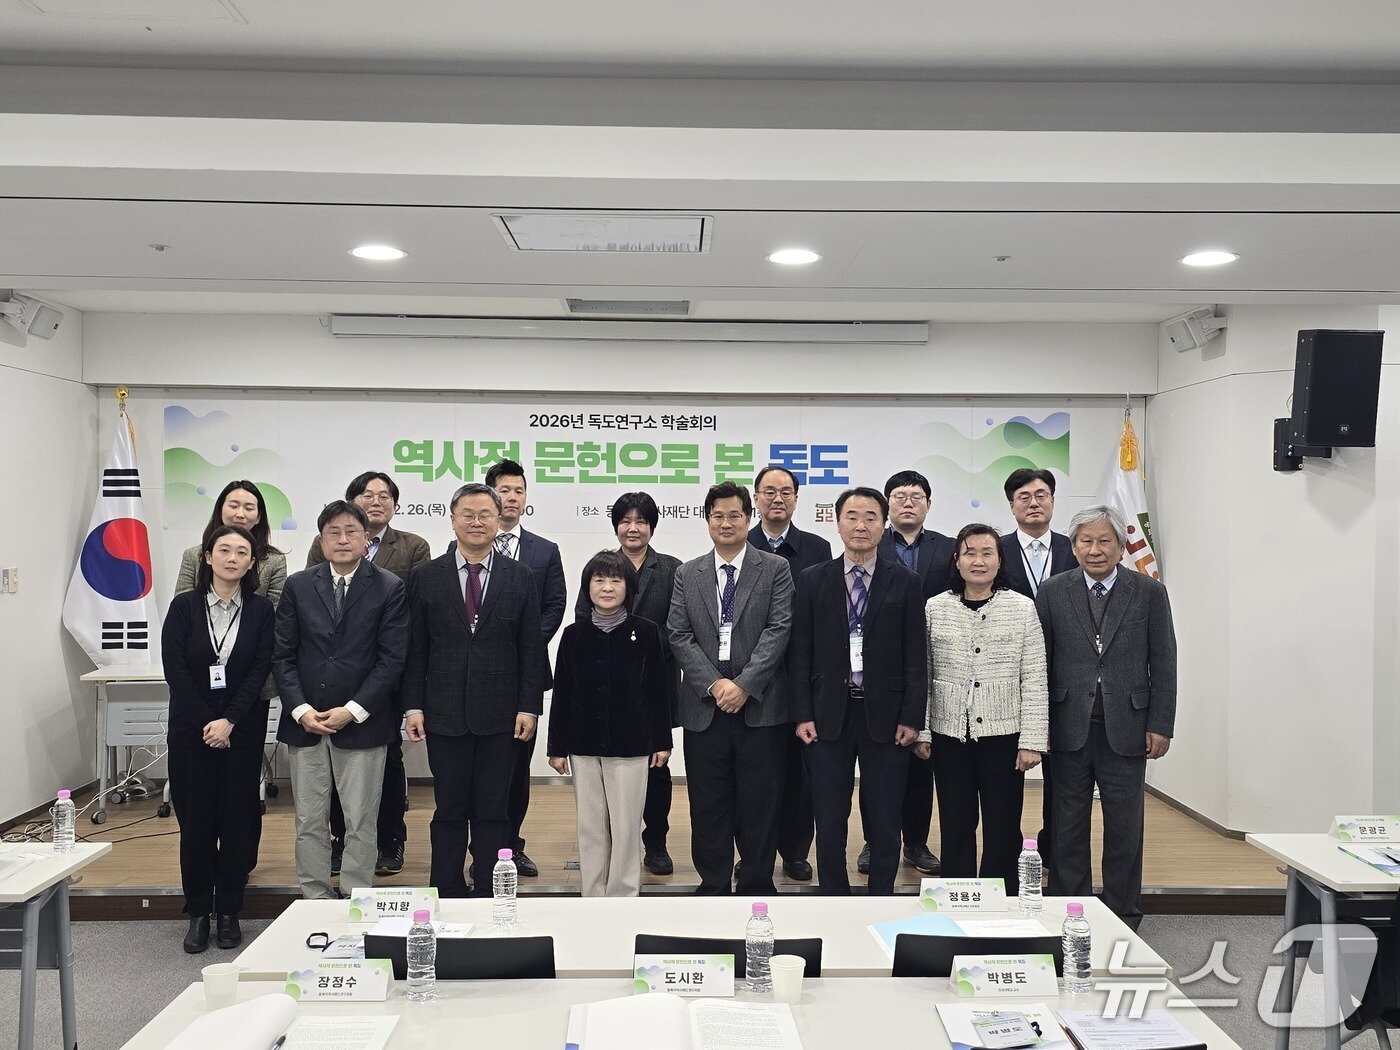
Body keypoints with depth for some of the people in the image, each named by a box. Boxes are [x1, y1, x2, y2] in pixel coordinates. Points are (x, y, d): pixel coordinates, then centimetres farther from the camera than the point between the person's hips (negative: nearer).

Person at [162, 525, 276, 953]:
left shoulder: (261, 610, 1)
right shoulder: (184, 606, 0)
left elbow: (260, 671, -4)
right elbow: (175, 670, -4)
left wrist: (229, 721, -13)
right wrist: (206, 724, -10)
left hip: (242, 729, 0)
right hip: (190, 729, 0)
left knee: (237, 819, 4)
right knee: (195, 820, 4)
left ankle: (229, 911, 16)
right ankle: (198, 912, 16)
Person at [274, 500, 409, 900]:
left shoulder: (390, 588, -2)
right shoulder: (298, 586, 7)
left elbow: (392, 658, -6)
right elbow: (283, 654, 6)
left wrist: (352, 710, -12)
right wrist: (301, 710, -6)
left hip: (362, 723, -3)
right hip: (305, 722, 3)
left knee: (360, 825, 4)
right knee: (309, 823, 9)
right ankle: (315, 903, 21)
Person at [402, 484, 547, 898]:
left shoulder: (521, 578, 4)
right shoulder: (426, 577, 4)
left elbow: (532, 649, 3)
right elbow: (415, 649, 4)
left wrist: (529, 706, -3)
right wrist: (413, 705, -3)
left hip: (500, 716, 0)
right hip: (444, 714, 0)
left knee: (493, 812, 8)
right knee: (449, 810, 8)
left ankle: (491, 897, 18)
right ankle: (445, 896, 20)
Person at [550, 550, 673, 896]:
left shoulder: (645, 632, -4)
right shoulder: (574, 634, 2)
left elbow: (658, 689, 0)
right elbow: (561, 694, 5)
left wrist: (662, 740, 0)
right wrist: (557, 746, 5)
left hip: (630, 745, -2)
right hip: (584, 745, 2)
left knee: (626, 827, 4)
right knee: (590, 826, 11)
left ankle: (624, 897, 17)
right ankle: (593, 898, 23)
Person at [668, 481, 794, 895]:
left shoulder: (775, 570, 3)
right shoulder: (687, 574, 10)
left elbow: (778, 630, -6)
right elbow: (679, 636, 3)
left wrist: (744, 684, -14)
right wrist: (714, 684, -10)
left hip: (760, 706, -2)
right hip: (704, 706, 2)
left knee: (759, 804, 5)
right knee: (708, 806, 8)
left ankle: (757, 889, 18)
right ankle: (713, 887, 21)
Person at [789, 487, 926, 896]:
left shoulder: (905, 583, 3)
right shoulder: (812, 581, 5)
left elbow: (915, 655, 1)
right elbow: (799, 653, 3)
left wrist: (912, 717, -5)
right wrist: (802, 715, -4)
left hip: (885, 716, 0)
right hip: (829, 714, 1)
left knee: (885, 821, 8)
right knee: (829, 820, 9)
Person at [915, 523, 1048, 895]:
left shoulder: (1023, 608, -1)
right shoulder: (935, 608, 3)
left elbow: (1034, 681, -2)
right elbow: (923, 675, 6)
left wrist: (1032, 740, -6)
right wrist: (921, 732, 3)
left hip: (1004, 736, -1)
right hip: (950, 735, 1)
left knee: (1003, 830, 7)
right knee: (955, 828, 10)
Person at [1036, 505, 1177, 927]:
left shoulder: (1149, 593, 1)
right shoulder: (1053, 592, 2)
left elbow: (1163, 664, 2)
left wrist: (1160, 725, -3)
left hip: (1125, 729, 0)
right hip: (1069, 728, 1)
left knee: (1125, 829, 8)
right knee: (1068, 827, 9)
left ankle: (1123, 918, 22)